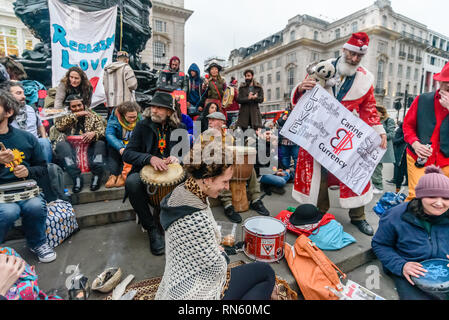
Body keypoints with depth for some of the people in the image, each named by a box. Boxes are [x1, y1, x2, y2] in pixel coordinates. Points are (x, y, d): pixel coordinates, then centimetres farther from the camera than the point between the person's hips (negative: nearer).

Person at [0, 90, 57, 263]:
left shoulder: (26, 138, 6)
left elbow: (43, 168, 13)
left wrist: (28, 171, -9)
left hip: (24, 190, 1)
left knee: (36, 206, -29)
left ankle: (37, 243, 2)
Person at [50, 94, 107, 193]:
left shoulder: (93, 116, 19)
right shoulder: (64, 117, 22)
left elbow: (102, 131, 2)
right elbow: (58, 125, -2)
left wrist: (94, 133, -21)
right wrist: (75, 115, -6)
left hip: (89, 146, 0)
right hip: (70, 147, 1)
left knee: (101, 143, -27)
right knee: (61, 144, -29)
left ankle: (97, 176, -46)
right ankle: (77, 178, -42)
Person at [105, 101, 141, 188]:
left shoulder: (139, 119, -10)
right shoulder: (114, 117, -14)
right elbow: (109, 134, -23)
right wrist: (120, 148, -38)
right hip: (117, 144, 0)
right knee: (112, 148, -30)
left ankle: (122, 175, -31)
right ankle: (113, 175, -32)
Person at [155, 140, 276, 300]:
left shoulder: (181, 191, -6)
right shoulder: (198, 218, -33)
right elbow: (216, 269, -21)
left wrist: (218, 250, -3)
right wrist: (223, 254, -2)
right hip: (193, 294, -8)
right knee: (266, 272, 3)